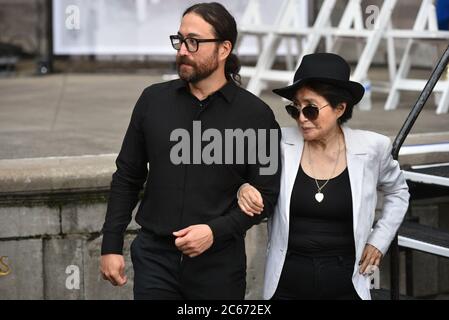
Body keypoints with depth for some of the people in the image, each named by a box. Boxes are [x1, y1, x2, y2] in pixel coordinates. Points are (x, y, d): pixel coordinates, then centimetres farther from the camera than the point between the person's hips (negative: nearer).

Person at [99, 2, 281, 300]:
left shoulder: (255, 115, -5)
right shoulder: (153, 99, 4)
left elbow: (266, 194, -3)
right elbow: (127, 177, 9)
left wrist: (216, 231, -16)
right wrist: (111, 246, 4)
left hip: (219, 264, -2)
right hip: (154, 256, 2)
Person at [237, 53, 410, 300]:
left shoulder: (370, 148, -2)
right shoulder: (281, 143, -5)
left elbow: (397, 192, 17)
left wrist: (379, 240, 8)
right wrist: (244, 191, -12)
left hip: (345, 286, 0)